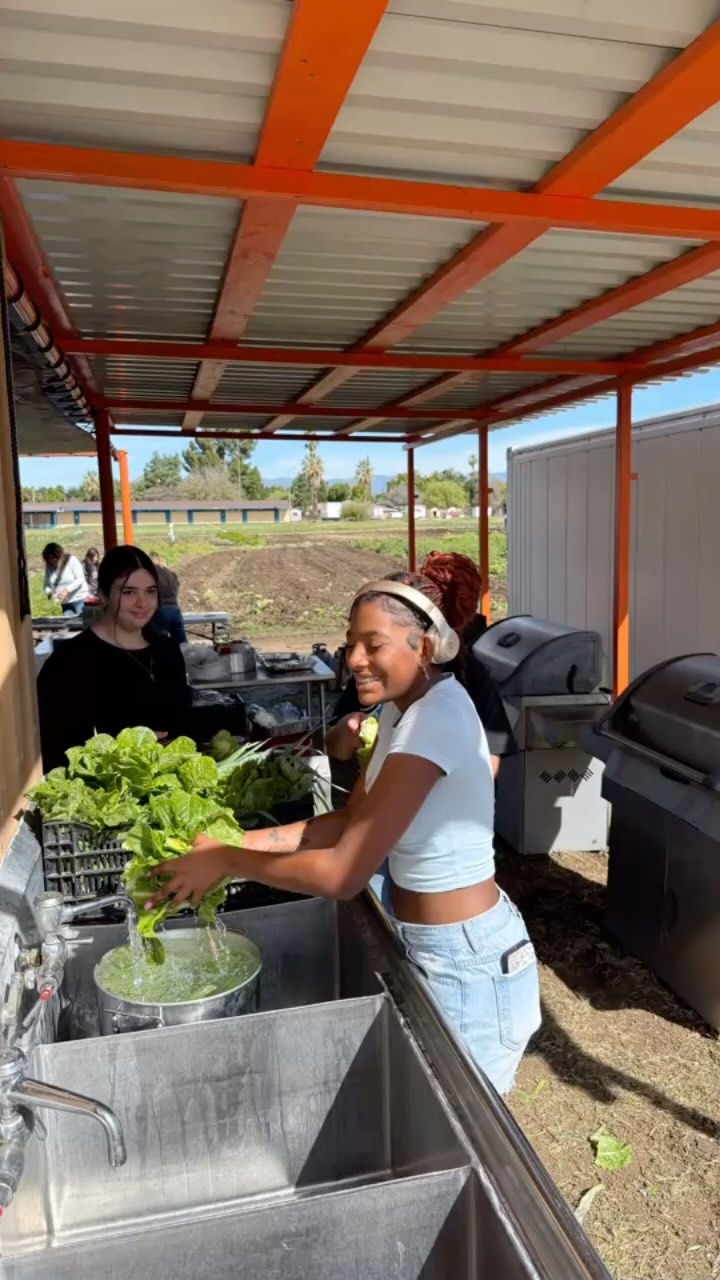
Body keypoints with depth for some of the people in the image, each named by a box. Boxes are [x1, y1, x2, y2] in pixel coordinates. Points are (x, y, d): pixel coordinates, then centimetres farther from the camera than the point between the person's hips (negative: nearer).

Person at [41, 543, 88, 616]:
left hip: (79, 599, -4)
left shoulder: (72, 560, -11)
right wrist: (49, 593, -18)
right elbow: (47, 584, 5)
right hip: (65, 602, 4)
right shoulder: (49, 566, 1)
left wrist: (67, 590, -27)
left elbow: (80, 579, -15)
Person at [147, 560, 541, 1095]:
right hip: (432, 947, 8)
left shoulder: (436, 718, -29)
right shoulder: (407, 706, 1)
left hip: (467, 960, -8)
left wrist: (226, 862, -19)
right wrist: (241, 842, -4)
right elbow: (351, 822, 5)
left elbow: (344, 873, -30)